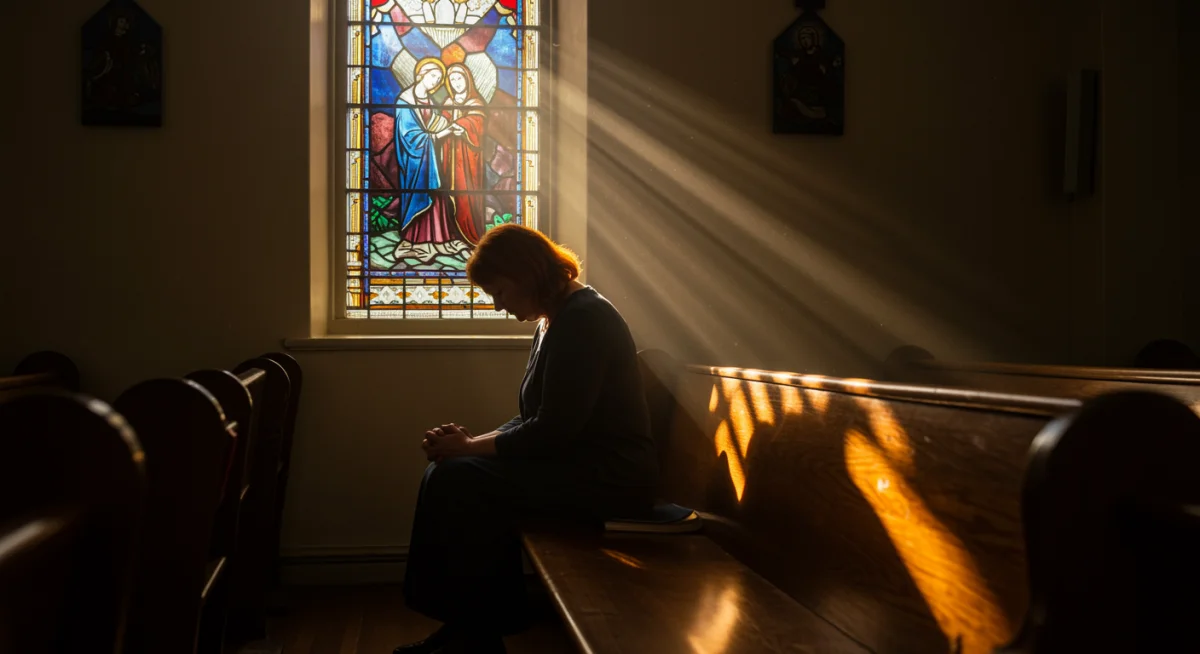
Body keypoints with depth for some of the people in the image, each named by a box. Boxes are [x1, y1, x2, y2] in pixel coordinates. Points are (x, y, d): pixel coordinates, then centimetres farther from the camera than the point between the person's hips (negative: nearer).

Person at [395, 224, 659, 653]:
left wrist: (470, 448, -11)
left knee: (459, 483, -20)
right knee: (447, 473, -2)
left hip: (609, 477, -10)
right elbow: (533, 421, 16)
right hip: (574, 465, 10)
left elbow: (552, 431, -21)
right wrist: (473, 442, 0)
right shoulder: (553, 322, 16)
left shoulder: (585, 319, -15)